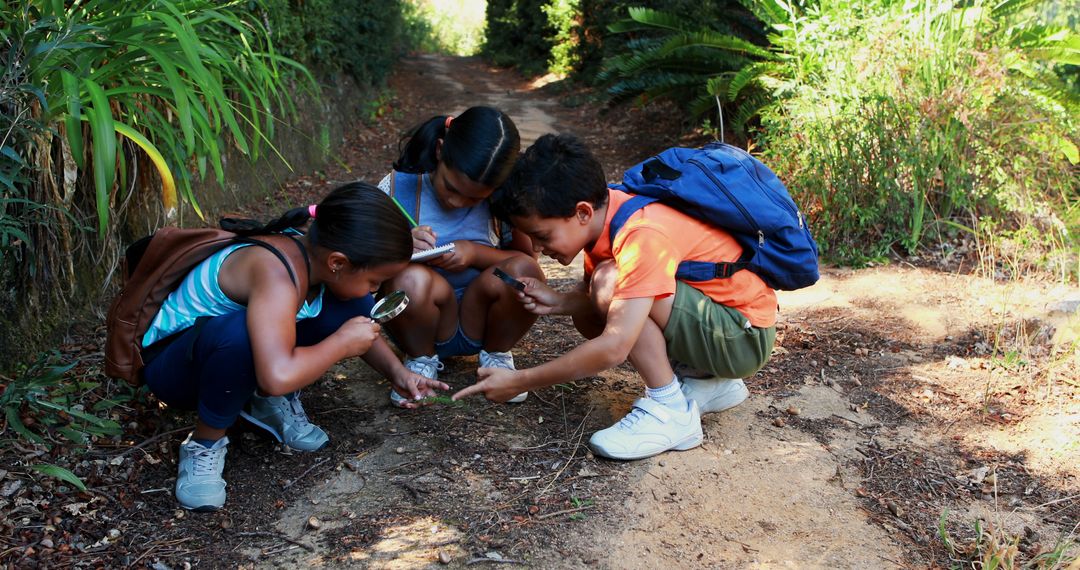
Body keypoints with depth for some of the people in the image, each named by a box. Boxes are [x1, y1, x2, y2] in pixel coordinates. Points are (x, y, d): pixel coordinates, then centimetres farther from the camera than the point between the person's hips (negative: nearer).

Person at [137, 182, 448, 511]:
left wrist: (398, 373, -7)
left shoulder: (313, 253, -12)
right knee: (243, 333, -42)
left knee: (353, 307, -10)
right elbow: (278, 376, -50)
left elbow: (358, 325, 7)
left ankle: (271, 402, 6)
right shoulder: (279, 274, -36)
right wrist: (343, 343, -32)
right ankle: (205, 445, -14)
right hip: (171, 366, -7)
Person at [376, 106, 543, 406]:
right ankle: (421, 359, -1)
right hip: (420, 323, -1)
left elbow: (526, 257, -2)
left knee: (523, 271, -29)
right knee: (410, 278, -35)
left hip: (479, 320, 1)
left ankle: (496, 355, 3)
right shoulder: (399, 187, -12)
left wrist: (475, 252, -21)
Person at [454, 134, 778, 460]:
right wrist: (557, 303, -12)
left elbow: (614, 348, -32)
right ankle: (708, 383, 10)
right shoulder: (605, 214, -3)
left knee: (611, 284, -25)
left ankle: (671, 412, -14)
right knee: (588, 316, 5)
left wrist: (519, 382, -26)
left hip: (748, 336, -9)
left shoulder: (642, 234, -29)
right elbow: (591, 297, 11)